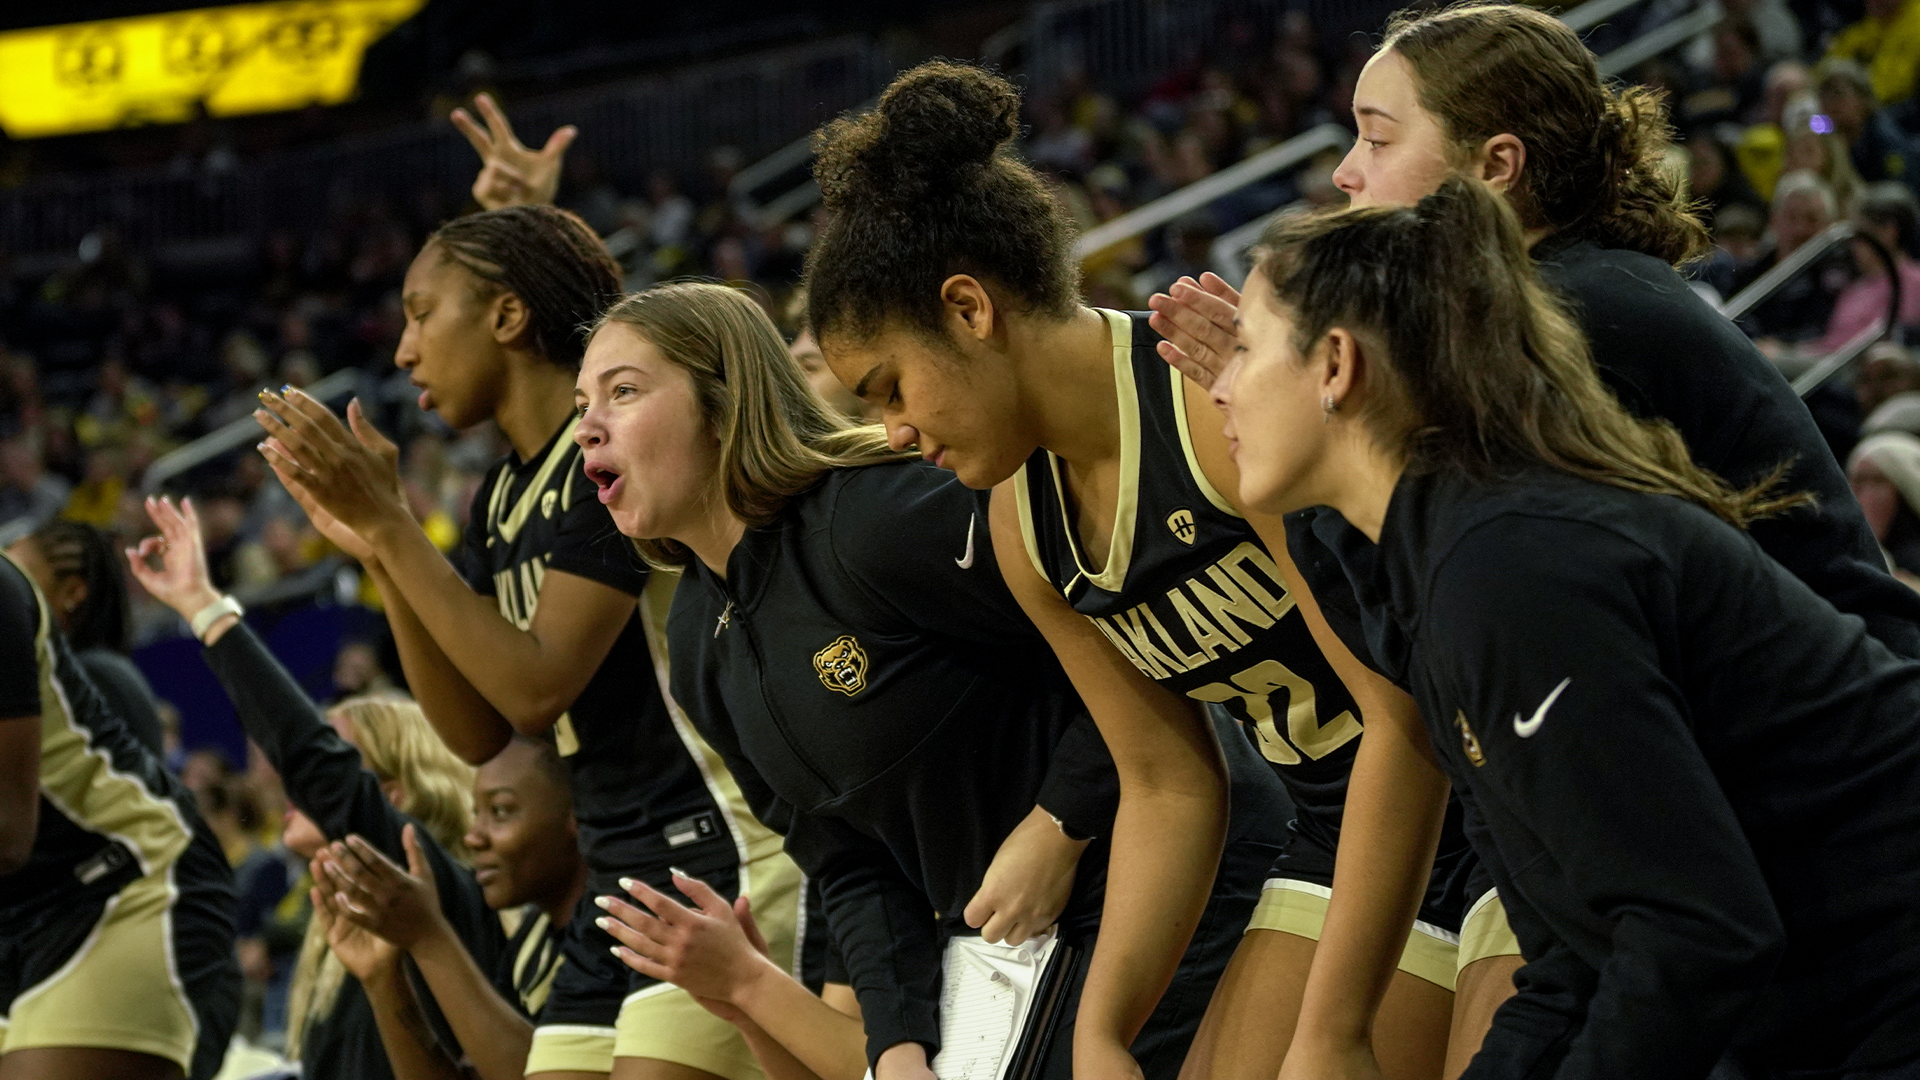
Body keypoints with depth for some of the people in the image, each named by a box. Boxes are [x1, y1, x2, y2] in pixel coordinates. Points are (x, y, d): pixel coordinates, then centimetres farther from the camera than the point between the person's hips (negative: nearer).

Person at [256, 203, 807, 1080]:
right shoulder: (501, 498, 14)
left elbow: (538, 686, -18)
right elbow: (477, 732, 11)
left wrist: (389, 524, -14)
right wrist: (374, 553, 3)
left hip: (711, 852, -9)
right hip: (620, 873, 9)